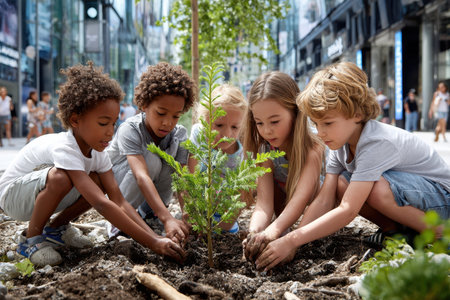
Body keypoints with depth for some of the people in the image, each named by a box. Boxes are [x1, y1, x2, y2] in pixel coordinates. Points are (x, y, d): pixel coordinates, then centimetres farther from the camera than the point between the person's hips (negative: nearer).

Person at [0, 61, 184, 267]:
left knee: (99, 182, -14)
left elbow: (119, 202, -16)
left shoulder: (97, 153, -11)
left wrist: (155, 237, -30)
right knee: (60, 177, -37)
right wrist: (152, 243, -45)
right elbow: (102, 205, -43)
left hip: (40, 195, 7)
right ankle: (32, 239, -14)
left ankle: (56, 228, 7)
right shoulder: (64, 149, -35)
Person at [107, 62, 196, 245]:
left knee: (172, 158, -24)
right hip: (114, 182, -4)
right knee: (150, 159, -33)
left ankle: (147, 213, -2)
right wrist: (167, 219, -57)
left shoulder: (179, 135, -17)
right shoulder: (130, 130, -31)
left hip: (148, 193, 4)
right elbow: (142, 176, -45)